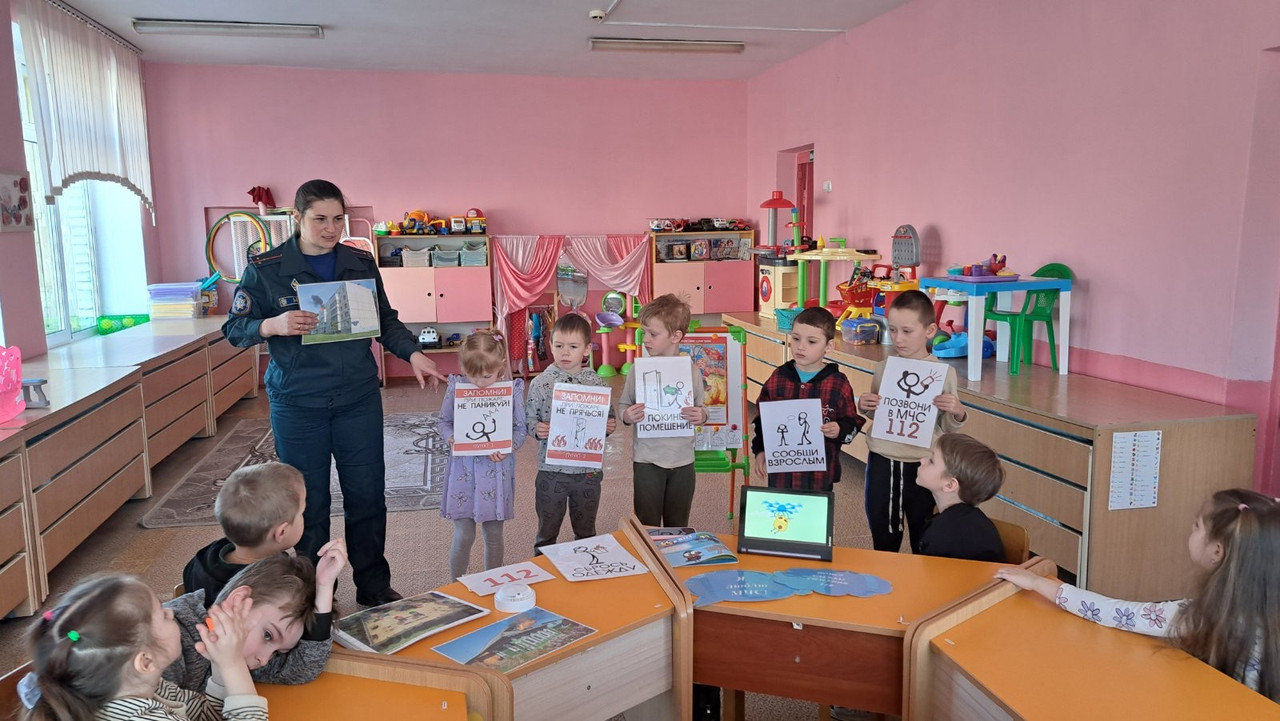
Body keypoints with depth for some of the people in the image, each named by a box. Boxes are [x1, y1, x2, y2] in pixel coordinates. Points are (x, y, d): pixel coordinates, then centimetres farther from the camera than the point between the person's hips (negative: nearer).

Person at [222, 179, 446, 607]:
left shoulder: (361, 263, 5)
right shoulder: (265, 269, -3)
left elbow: (386, 320, 13)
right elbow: (234, 330, 0)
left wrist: (413, 353, -4)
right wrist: (275, 325, -19)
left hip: (359, 399, 2)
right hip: (297, 404, -2)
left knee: (367, 495, 7)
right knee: (308, 502, 6)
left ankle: (374, 587, 25)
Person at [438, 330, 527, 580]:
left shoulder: (512, 390, -8)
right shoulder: (456, 387, -6)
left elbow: (520, 430, -2)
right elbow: (444, 421, 4)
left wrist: (508, 447, -21)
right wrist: (452, 438, -16)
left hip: (497, 470, 0)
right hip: (464, 468, 0)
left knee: (494, 535, 13)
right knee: (463, 536, 3)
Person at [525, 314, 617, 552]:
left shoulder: (596, 383, -2)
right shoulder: (541, 383, -7)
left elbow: (607, 417, 8)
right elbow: (529, 419, -2)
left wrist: (608, 426, -14)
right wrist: (537, 430, -23)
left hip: (588, 470, 2)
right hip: (551, 469, -1)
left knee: (586, 530, 18)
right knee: (547, 531, 13)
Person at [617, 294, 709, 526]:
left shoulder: (691, 372, -3)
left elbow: (702, 408, 6)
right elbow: (622, 405, 2)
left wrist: (701, 416, -16)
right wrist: (627, 416, -20)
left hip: (682, 461, 1)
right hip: (647, 460, -1)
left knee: (678, 526, 15)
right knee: (647, 527, 8)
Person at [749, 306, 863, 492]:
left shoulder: (838, 384, -5)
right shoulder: (778, 378, 2)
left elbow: (852, 423, 2)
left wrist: (839, 430, -18)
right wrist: (759, 450, 5)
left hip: (819, 473, -2)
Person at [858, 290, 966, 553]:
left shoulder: (944, 373, -8)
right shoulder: (883, 368, 0)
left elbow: (947, 429, -1)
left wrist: (957, 413, -22)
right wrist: (864, 407, -9)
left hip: (923, 465, -3)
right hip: (882, 461, 3)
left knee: (924, 540, 14)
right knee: (882, 537, 18)